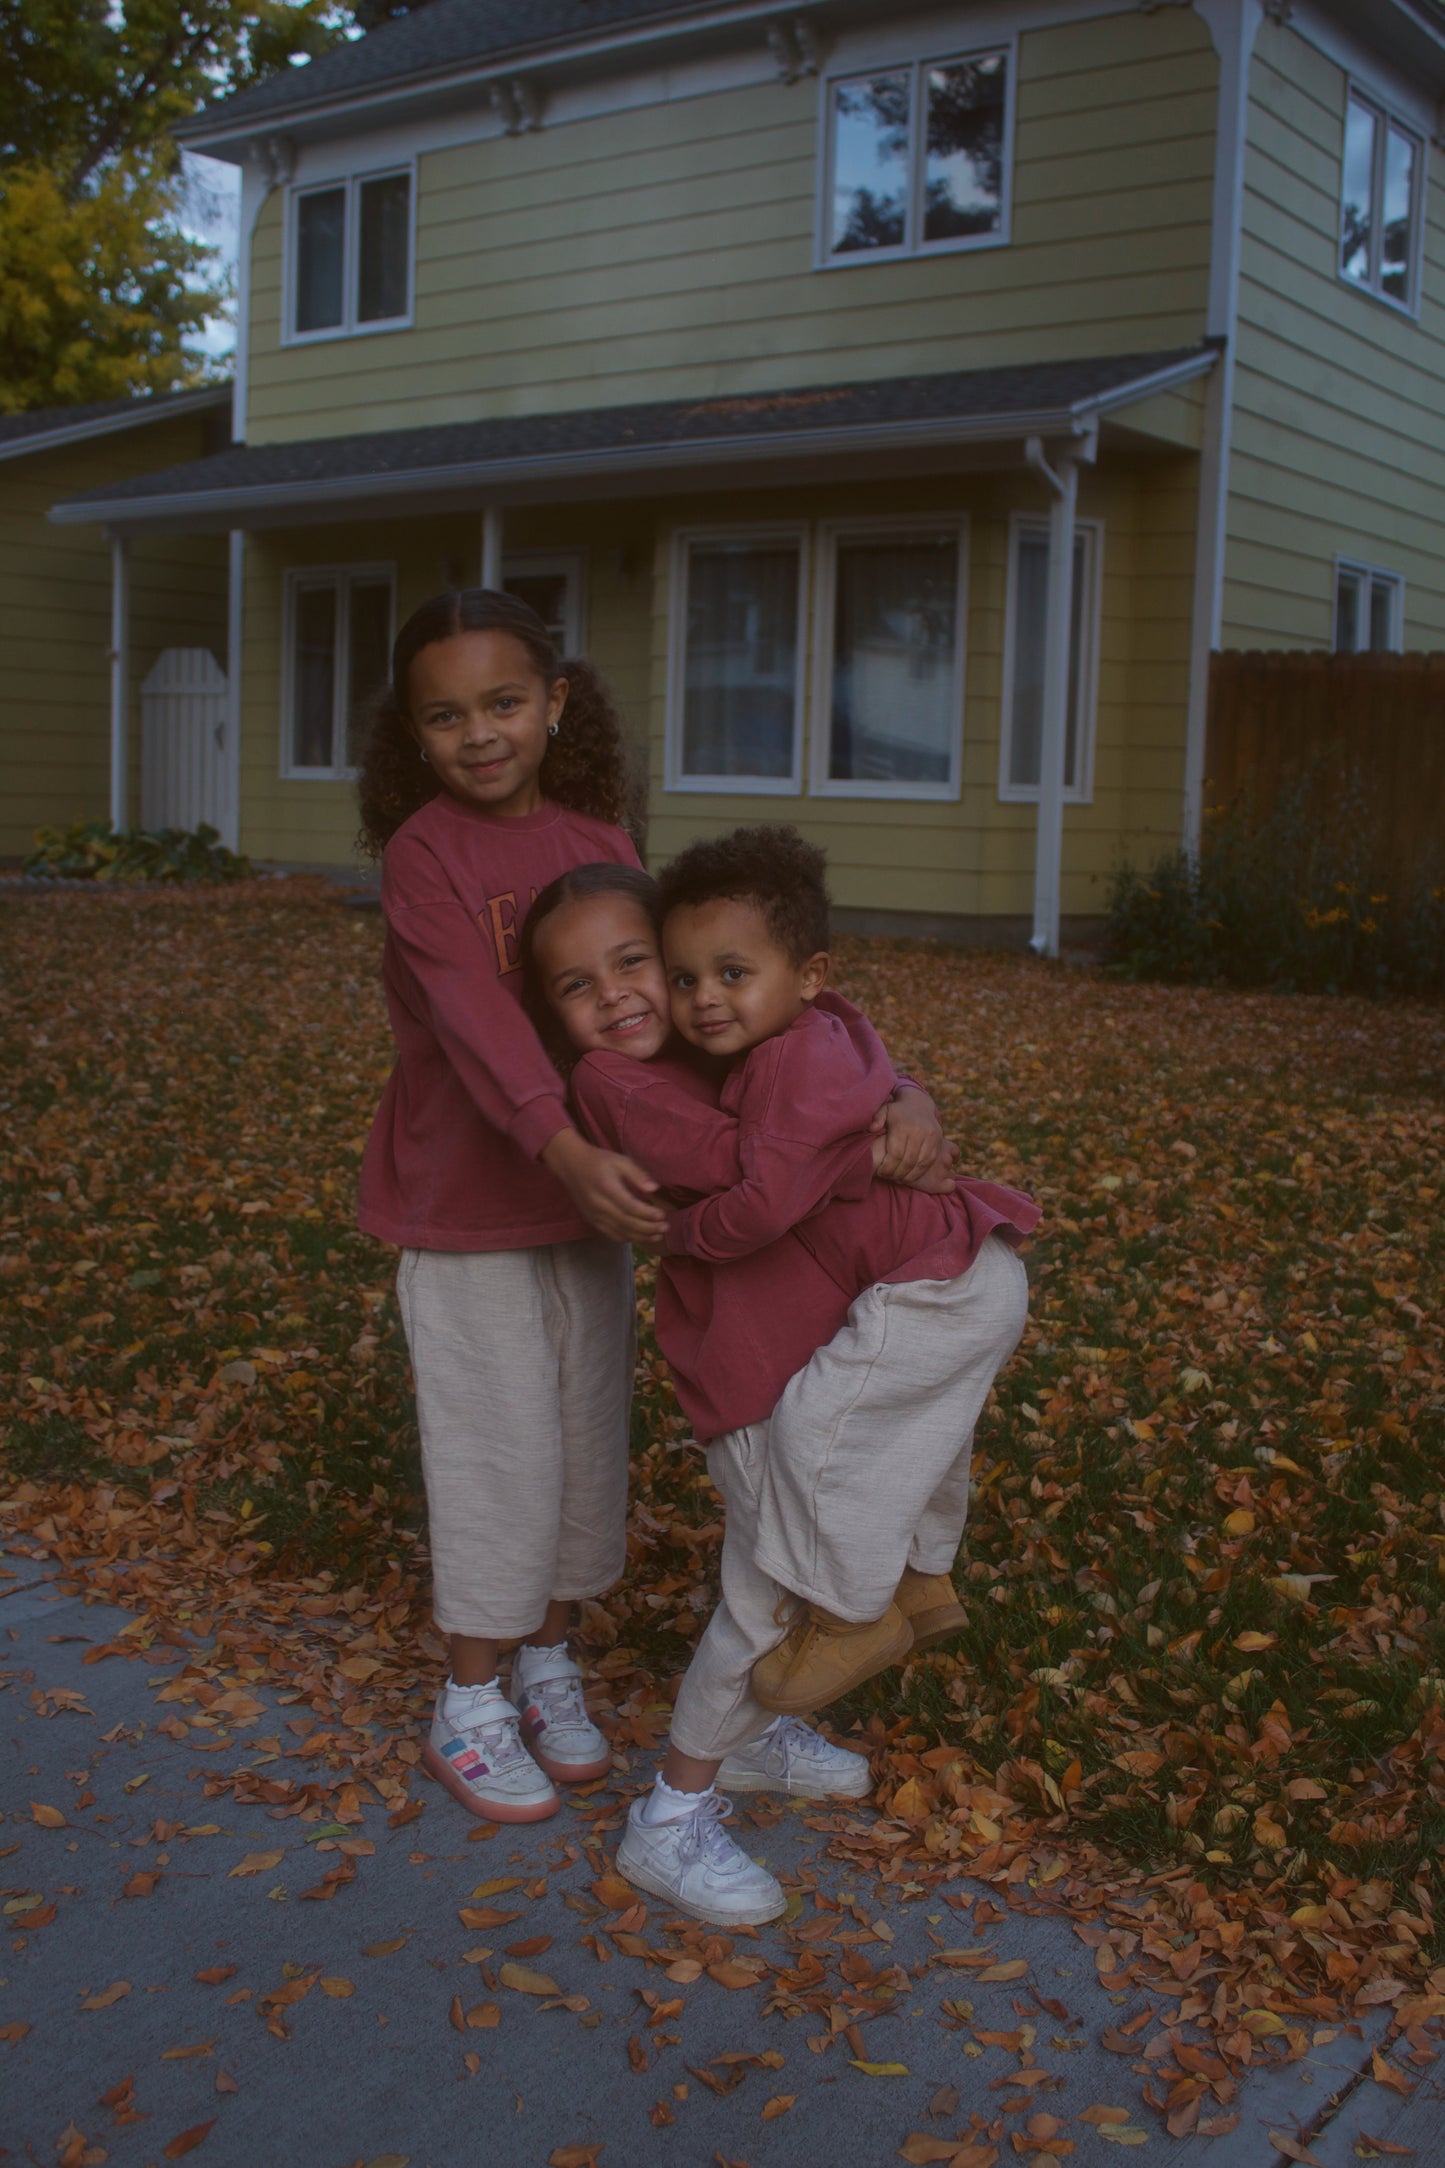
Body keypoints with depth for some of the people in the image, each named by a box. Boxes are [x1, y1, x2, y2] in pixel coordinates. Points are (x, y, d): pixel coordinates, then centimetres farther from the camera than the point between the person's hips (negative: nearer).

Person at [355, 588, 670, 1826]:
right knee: (501, 1458, 2)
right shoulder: (423, 852, -15)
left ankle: (549, 1666, 34)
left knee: (588, 1444, 13)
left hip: (590, 1206, 5)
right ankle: (469, 1712, 22)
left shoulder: (605, 844, 1)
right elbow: (475, 1015, -28)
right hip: (468, 1215, -5)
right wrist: (568, 1150, -41)